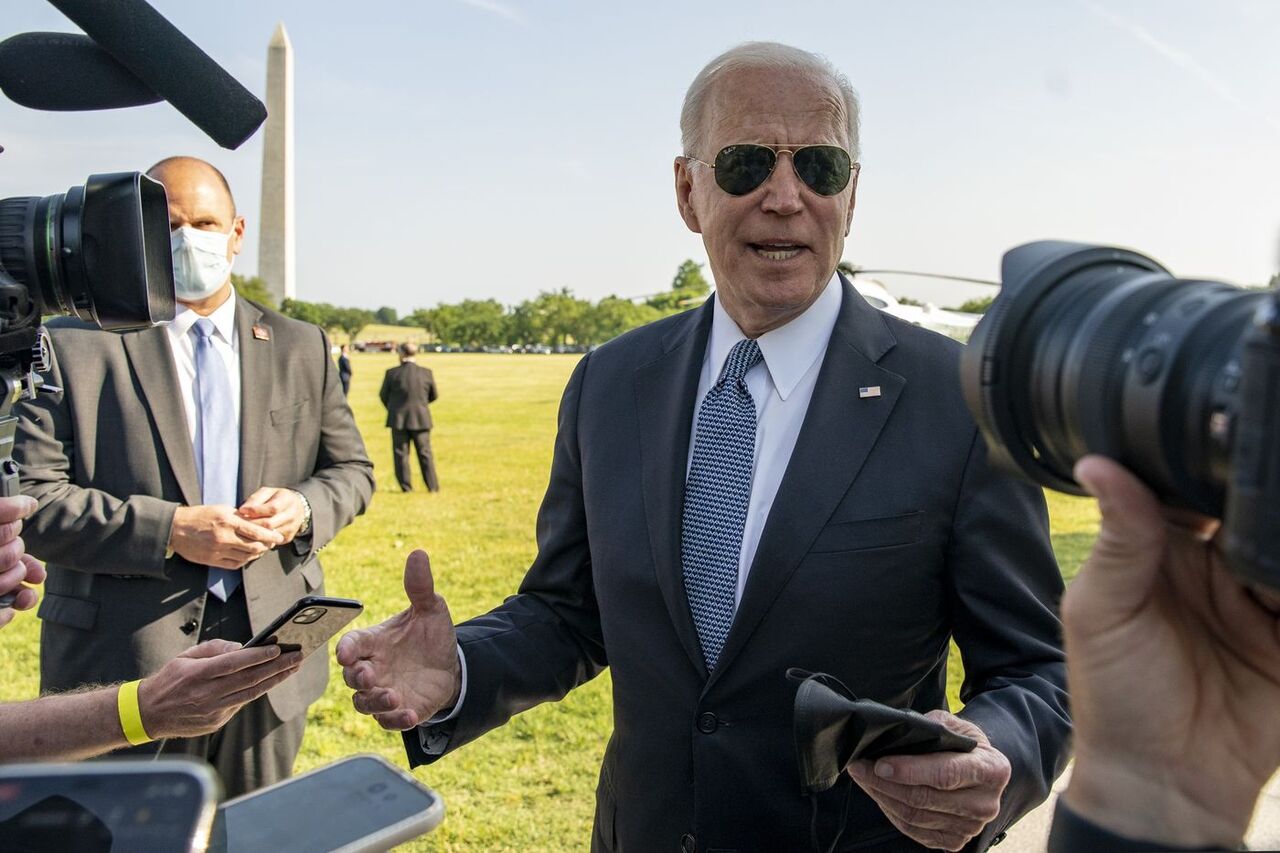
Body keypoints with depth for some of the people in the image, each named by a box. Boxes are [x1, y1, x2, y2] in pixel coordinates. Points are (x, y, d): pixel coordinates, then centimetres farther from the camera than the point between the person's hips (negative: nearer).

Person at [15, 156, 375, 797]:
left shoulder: (300, 347, 9)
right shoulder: (73, 346, -1)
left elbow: (351, 470, 11)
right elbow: (30, 497, -8)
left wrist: (302, 509, -10)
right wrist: (169, 530, -20)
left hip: (270, 653, 3)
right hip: (126, 663, -3)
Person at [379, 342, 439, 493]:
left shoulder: (392, 373, -8)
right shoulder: (426, 373, -5)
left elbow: (383, 396, 3)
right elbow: (433, 396, 6)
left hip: (399, 419, -1)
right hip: (421, 418, 1)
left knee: (401, 453, 8)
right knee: (425, 453, 8)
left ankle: (406, 486, 7)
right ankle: (433, 486, 8)